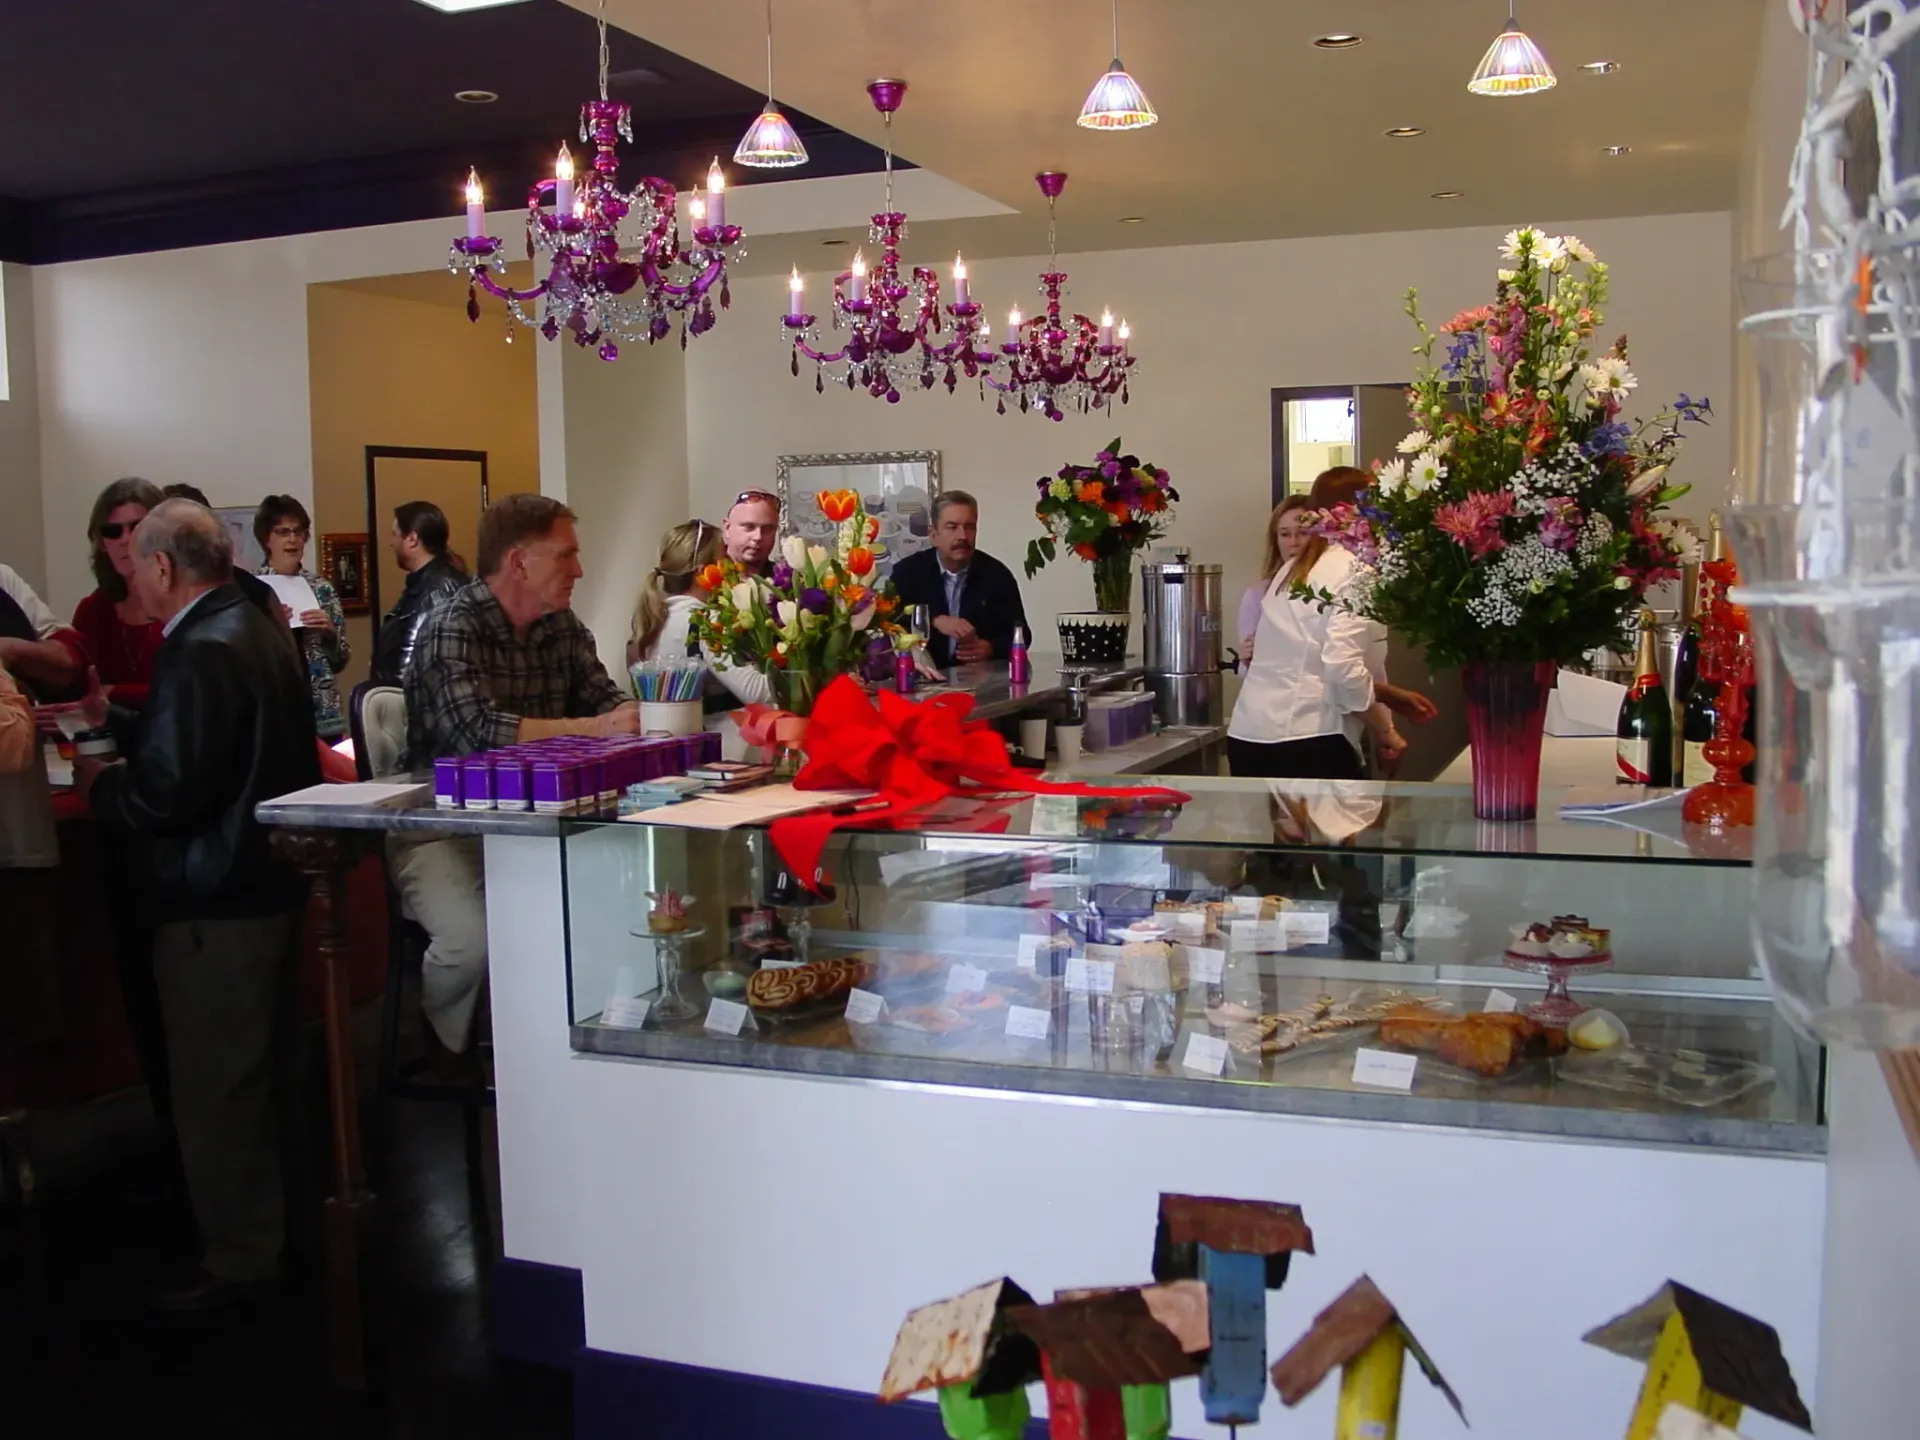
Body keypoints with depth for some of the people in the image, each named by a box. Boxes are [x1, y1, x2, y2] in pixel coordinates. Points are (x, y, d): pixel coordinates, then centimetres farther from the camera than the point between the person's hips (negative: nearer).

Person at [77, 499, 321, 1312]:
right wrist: (109, 719, 18)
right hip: (262, 883, 10)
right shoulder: (249, 630, 11)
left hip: (215, 900, -10)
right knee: (258, 1074, 19)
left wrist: (97, 786, -8)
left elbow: (167, 792, -25)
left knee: (215, 1088, 0)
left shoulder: (202, 653, -21)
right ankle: (265, 1222, 33)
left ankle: (238, 1260, 10)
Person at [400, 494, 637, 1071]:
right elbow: (477, 731, -31)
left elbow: (606, 701, 3)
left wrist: (645, 716, -21)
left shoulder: (563, 627, 7)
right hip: (440, 825, -6)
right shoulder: (452, 630, -17)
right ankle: (444, 1041, 5)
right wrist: (593, 728, -31)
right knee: (473, 941, -30)